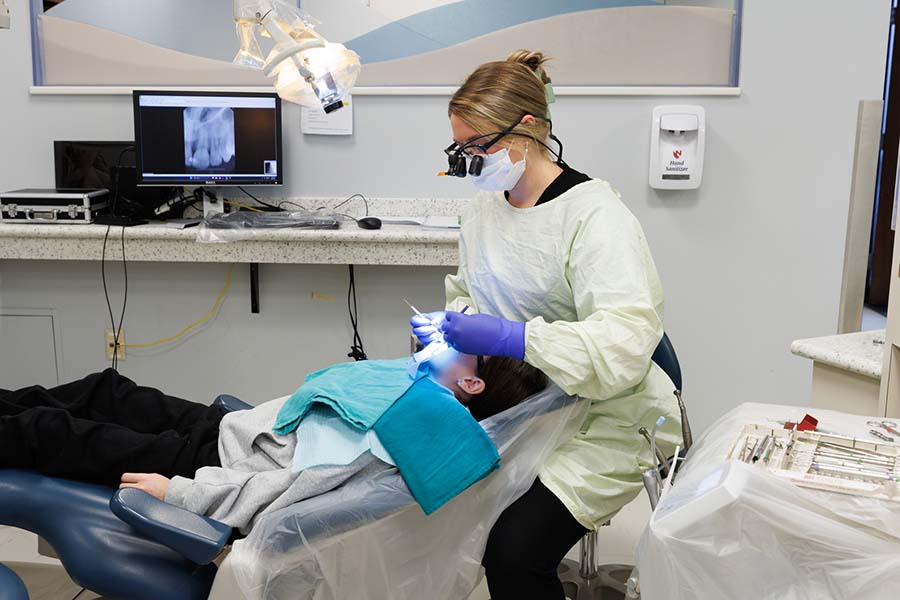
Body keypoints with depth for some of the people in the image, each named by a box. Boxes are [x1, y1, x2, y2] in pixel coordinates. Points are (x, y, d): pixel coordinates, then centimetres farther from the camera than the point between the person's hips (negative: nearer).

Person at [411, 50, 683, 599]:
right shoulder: (485, 207, 6)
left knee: (514, 552, -25)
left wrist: (512, 338, -34)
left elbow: (628, 339, -28)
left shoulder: (595, 213, -18)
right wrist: (450, 325, -3)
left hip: (608, 416, -7)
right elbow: (469, 291, 20)